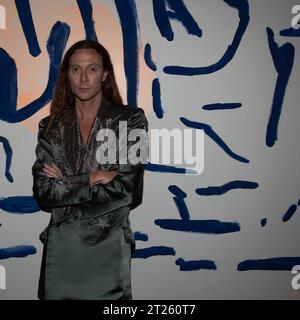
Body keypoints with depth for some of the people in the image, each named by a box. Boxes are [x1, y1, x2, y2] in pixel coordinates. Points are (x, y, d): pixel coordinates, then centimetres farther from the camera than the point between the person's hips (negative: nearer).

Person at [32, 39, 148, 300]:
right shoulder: (51, 126, 5)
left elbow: (126, 190, -12)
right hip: (60, 245, 2)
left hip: (109, 244, -2)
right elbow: (42, 192, -4)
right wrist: (94, 178, -13)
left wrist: (65, 183, -8)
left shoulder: (130, 119, -3)